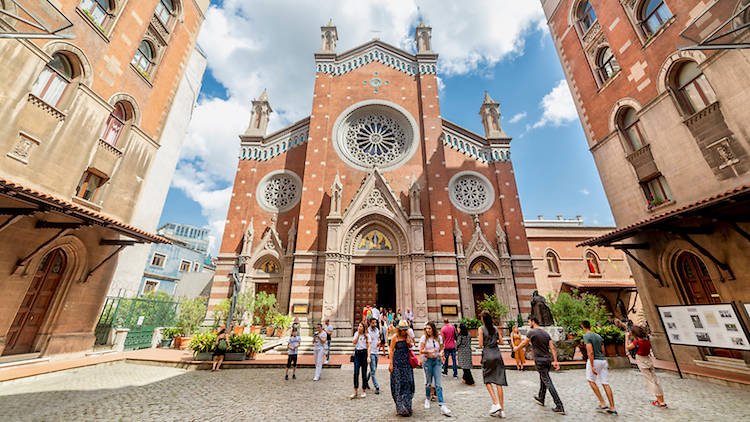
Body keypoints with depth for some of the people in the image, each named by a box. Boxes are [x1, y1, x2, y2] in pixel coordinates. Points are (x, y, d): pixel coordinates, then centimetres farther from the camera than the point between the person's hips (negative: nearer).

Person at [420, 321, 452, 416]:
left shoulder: (438, 337, 1)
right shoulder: (424, 338, -6)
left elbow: (441, 349, 12)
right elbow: (421, 351, -8)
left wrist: (440, 353, -10)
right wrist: (429, 351, -24)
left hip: (436, 360, 2)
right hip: (427, 360, -1)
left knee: (438, 383, -3)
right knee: (428, 382, 10)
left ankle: (442, 405, -1)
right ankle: (427, 399, 34)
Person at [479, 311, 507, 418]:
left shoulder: (482, 329, -7)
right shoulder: (495, 328, 5)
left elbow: (480, 345, -9)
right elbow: (501, 341, 8)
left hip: (487, 355, -4)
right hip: (497, 354, 4)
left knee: (487, 380, 12)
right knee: (499, 382, 7)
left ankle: (495, 403, 0)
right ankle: (501, 410, 12)